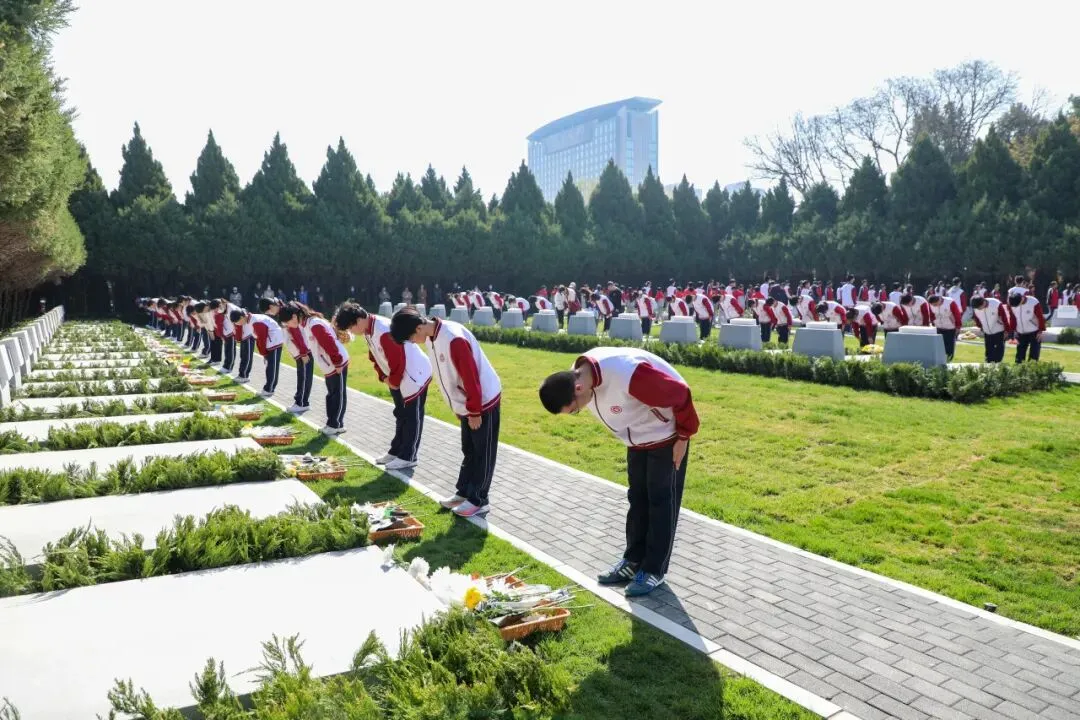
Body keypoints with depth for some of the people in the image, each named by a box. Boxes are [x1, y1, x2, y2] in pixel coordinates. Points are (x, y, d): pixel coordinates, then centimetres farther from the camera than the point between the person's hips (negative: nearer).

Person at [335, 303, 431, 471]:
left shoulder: (384, 332, -29)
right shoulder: (368, 331, 2)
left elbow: (398, 361, -27)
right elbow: (375, 356, 14)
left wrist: (394, 381, -13)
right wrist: (384, 377, 4)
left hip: (414, 374, -10)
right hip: (397, 378, 10)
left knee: (412, 417, -2)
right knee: (401, 415, 17)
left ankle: (407, 457, 4)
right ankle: (396, 451, 26)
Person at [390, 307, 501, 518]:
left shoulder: (454, 339, -29)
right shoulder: (431, 338, 1)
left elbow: (471, 378, -26)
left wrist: (474, 412, -19)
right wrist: (460, 407, 16)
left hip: (483, 401, -9)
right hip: (466, 404, 9)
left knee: (483, 454, 3)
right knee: (469, 451, 18)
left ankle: (479, 501, 12)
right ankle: (464, 492, 30)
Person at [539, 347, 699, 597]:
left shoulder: (628, 376, -40)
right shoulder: (578, 376, -14)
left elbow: (680, 395, -28)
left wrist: (684, 436, -17)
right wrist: (630, 436, 14)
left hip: (666, 437, -7)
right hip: (638, 438, 7)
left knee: (661, 502, 0)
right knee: (637, 499, 13)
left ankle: (654, 570, 11)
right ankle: (634, 561, 24)